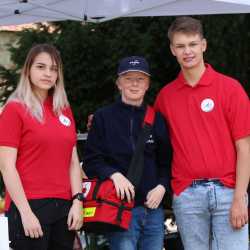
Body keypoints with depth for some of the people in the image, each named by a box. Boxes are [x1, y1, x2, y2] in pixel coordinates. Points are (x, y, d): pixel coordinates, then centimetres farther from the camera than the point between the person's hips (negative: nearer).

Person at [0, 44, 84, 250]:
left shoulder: (64, 110, 14)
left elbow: (73, 161, 15)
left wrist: (77, 201, 3)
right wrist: (25, 211, -15)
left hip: (64, 206, 5)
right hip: (29, 206, -5)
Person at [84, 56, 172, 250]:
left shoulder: (157, 119, 12)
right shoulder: (104, 117, 2)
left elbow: (166, 162, 16)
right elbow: (91, 161, 1)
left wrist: (162, 186, -2)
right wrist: (114, 174, -16)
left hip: (153, 207, 4)